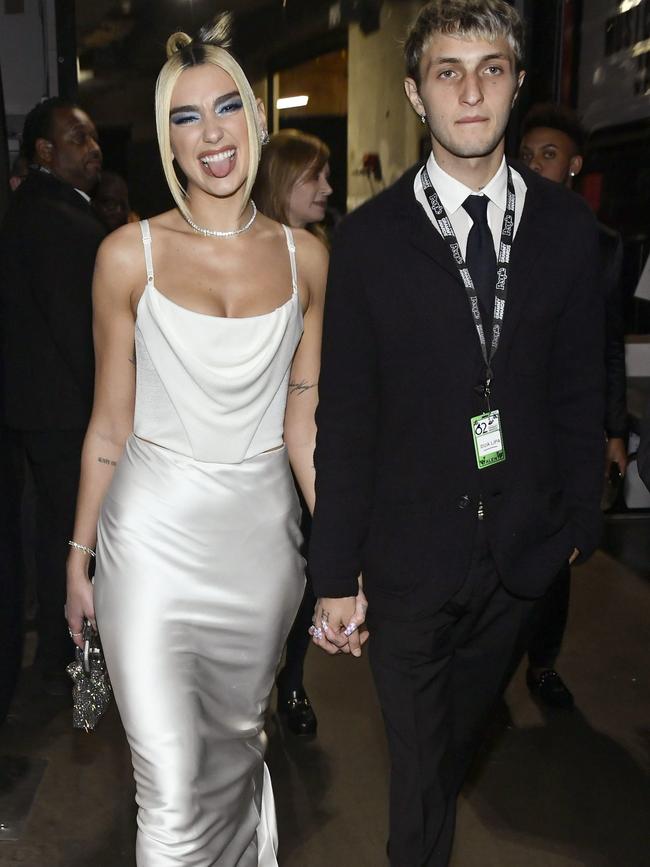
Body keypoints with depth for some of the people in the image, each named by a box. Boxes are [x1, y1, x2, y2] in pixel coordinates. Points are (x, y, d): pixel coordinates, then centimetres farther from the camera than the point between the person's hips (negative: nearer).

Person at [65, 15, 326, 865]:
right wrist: (78, 556, 5)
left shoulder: (303, 257, 1)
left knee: (239, 750, 21)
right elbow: (110, 423, 1)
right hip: (154, 533, -2)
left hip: (262, 533, 3)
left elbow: (303, 423, 4)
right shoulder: (129, 253, -5)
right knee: (174, 795, 2)